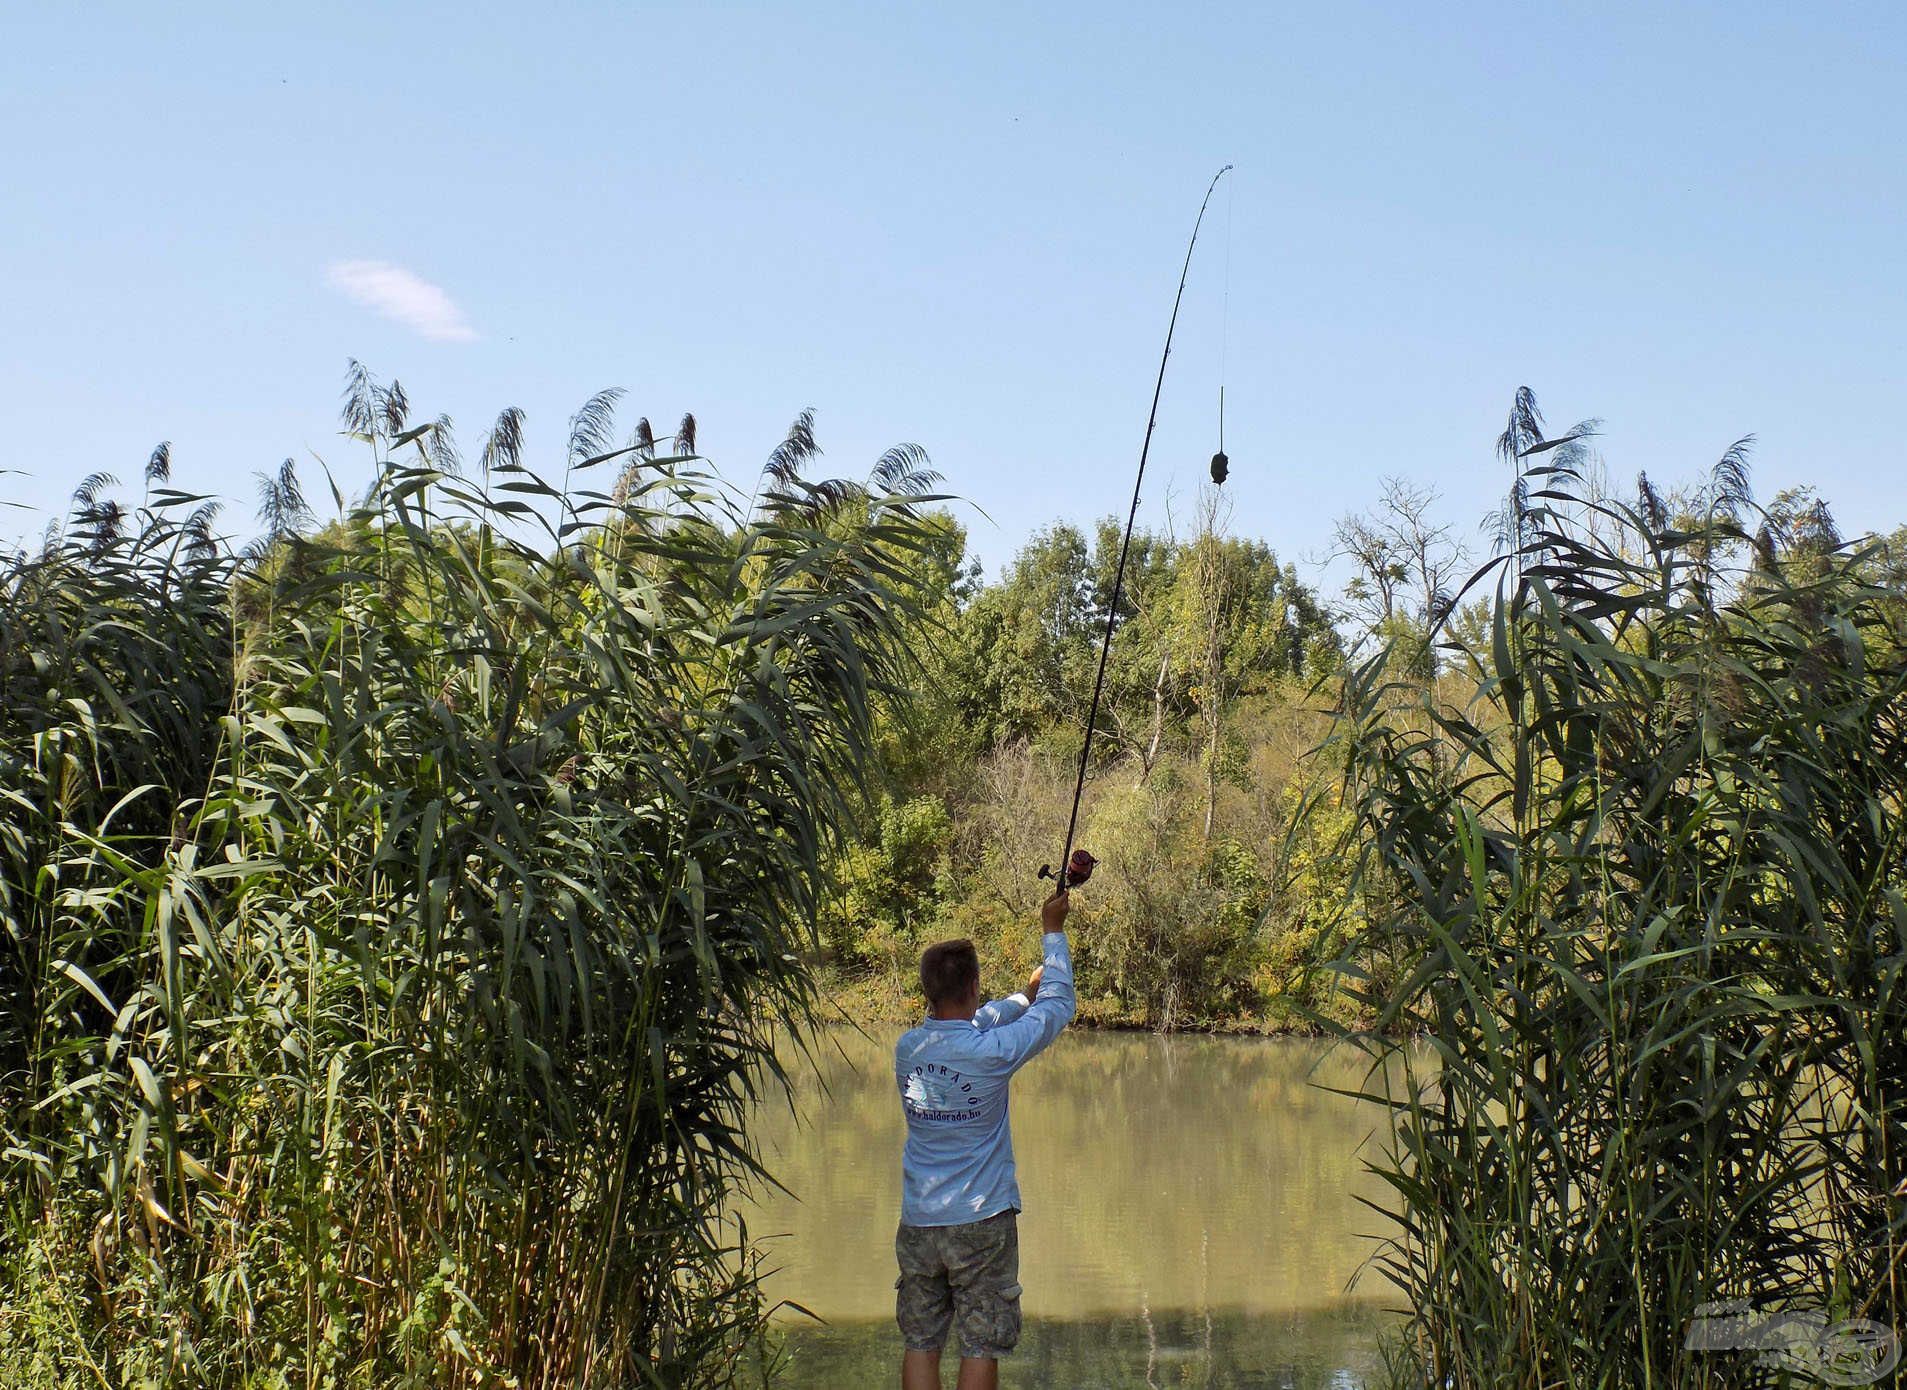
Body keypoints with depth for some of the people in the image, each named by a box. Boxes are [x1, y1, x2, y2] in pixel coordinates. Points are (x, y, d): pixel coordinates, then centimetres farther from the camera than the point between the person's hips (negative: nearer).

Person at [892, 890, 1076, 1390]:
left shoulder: (907, 1047, 0)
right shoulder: (992, 1052, -15)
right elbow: (1060, 1006, -1)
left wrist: (1026, 994, 30)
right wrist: (1053, 931, 11)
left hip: (917, 1222, 4)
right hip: (981, 1220, -4)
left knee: (920, 1343, 9)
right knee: (980, 1347, 3)